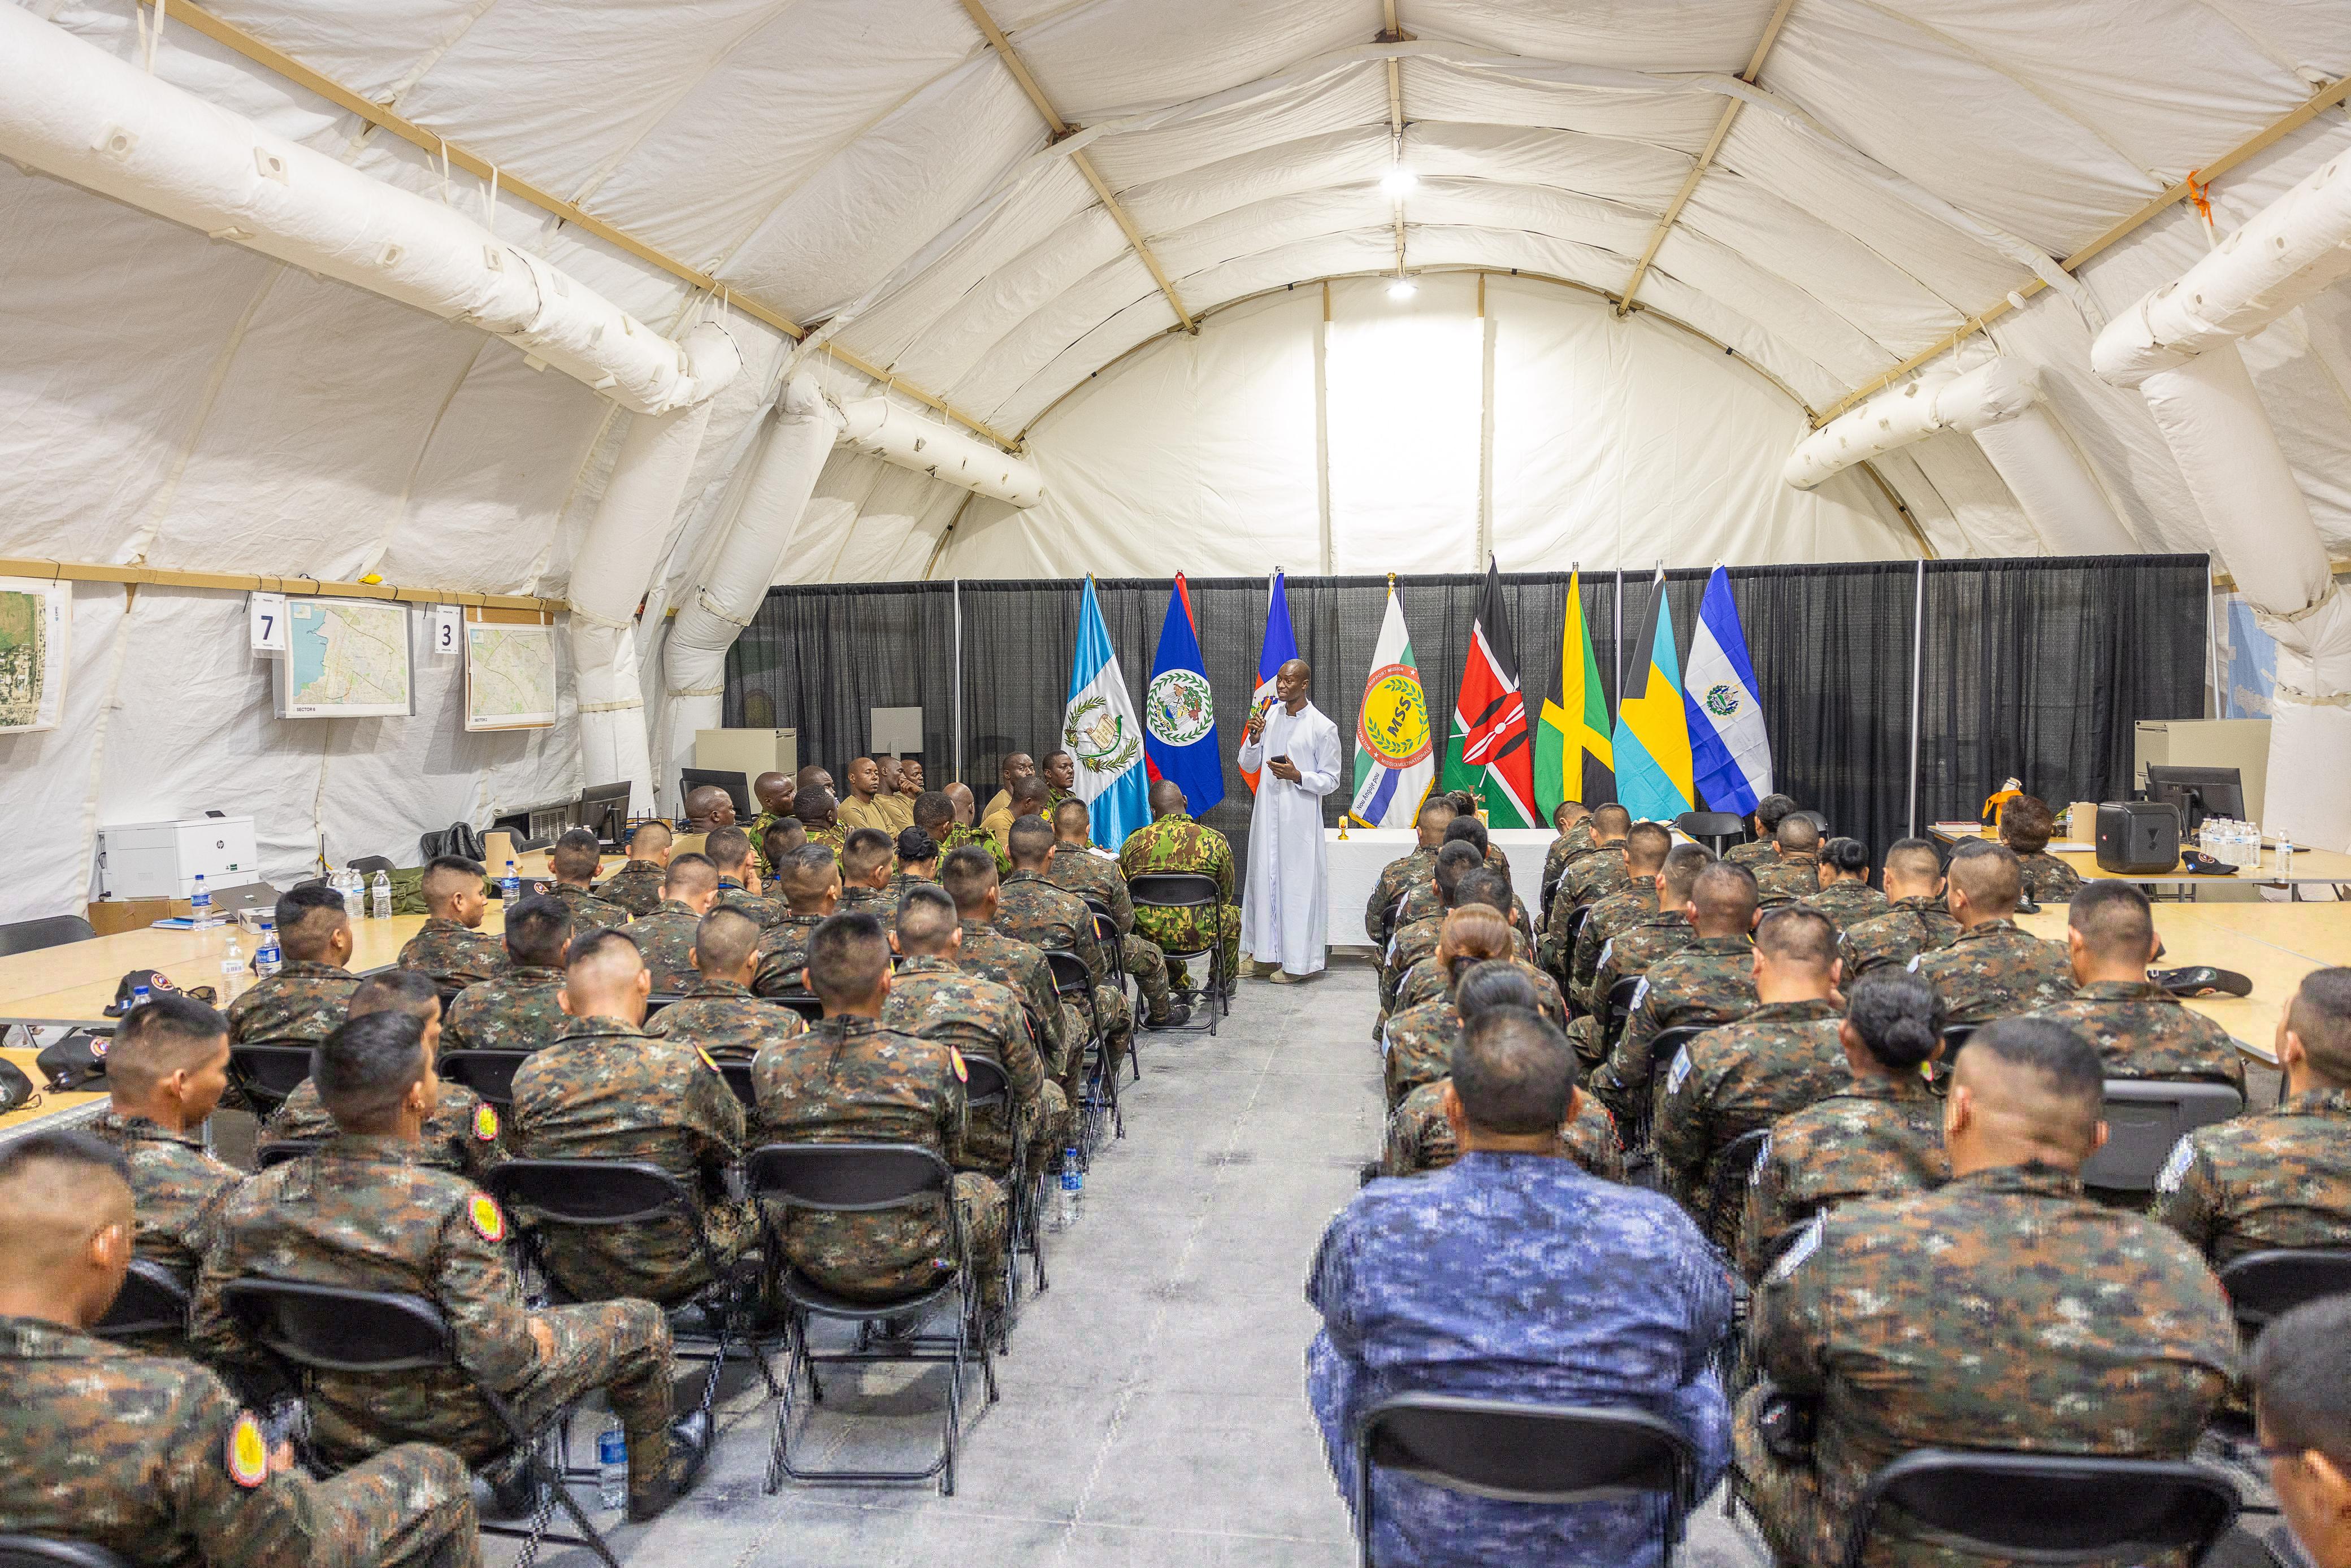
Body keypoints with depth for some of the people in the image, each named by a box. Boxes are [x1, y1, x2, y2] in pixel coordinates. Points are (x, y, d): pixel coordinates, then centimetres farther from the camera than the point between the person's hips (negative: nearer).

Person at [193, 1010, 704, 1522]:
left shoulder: (254, 1200, -15)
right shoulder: (450, 1206, -32)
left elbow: (211, 1335, -4)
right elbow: (498, 1358, -32)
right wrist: (537, 1340, -9)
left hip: (339, 1442, 6)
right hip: (454, 1435, -6)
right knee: (641, 1323, 14)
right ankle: (652, 1484, 38)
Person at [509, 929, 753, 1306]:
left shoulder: (529, 1077, -14)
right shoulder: (684, 1067, -23)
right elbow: (734, 1147, -5)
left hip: (570, 1279, 4)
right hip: (672, 1279, -4)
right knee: (744, 1209, 25)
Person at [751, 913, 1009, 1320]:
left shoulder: (769, 1067, -15)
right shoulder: (935, 1063, -21)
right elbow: (952, 1157, -3)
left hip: (814, 1263, 3)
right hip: (910, 1266, -2)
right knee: (984, 1191, 29)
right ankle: (986, 1314, 54)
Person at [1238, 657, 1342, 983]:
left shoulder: (1323, 728, -9)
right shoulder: (1269, 715, 7)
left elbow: (1331, 780, -5)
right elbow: (1248, 765, 11)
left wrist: (1297, 776, -21)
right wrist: (1254, 737, -7)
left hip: (1300, 818, -5)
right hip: (1267, 813, 6)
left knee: (1297, 884, -1)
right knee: (1264, 878, 11)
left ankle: (1297, 961, 8)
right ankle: (1265, 954, 22)